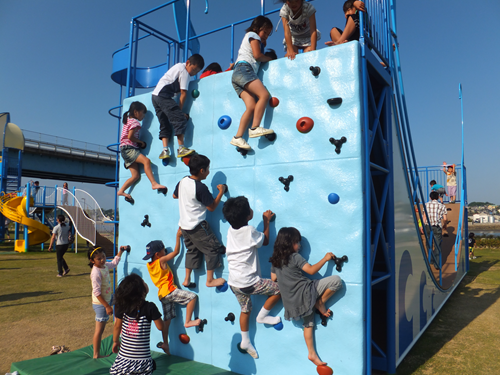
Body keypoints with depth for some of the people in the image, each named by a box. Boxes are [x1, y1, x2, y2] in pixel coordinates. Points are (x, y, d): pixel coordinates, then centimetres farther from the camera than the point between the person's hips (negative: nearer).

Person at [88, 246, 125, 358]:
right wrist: (107, 306, -24)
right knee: (99, 329, 2)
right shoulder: (96, 272, -25)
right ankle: (96, 354, 14)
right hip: (100, 304, -9)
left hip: (107, 301, 9)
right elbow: (96, 292, -25)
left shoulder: (105, 266, 0)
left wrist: (120, 252, 24)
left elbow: (114, 263, 26)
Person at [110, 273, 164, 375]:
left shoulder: (122, 307, -5)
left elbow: (117, 326, 8)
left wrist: (115, 341, 25)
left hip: (124, 357, 2)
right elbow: (160, 327, -4)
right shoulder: (150, 307, -14)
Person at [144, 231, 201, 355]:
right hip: (169, 291, -9)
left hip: (162, 294, 9)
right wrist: (178, 236, -5)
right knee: (192, 297, -13)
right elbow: (176, 252, -10)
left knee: (167, 319, 16)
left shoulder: (149, 265, 9)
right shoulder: (161, 261, -12)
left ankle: (165, 343, 22)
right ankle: (188, 321, -10)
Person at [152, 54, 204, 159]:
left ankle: (165, 150, 0)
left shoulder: (179, 66, 24)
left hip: (155, 95, 11)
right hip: (163, 95, -11)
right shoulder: (184, 72, -6)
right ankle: (181, 149, -19)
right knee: (180, 119, -15)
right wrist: (180, 111, -4)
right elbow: (183, 93, -8)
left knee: (165, 125, 8)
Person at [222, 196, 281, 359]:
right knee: (279, 288, 6)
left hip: (234, 282, 8)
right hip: (248, 282, -8)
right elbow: (266, 241, -2)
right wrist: (267, 221, 10)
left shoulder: (231, 230, 1)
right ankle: (262, 316, 19)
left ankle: (245, 341, 37)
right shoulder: (249, 231, -20)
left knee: (245, 309, 25)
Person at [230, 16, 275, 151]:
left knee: (252, 106, -11)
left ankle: (238, 137, -21)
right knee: (264, 94, -25)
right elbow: (257, 55, -3)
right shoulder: (253, 35, 11)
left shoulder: (250, 37, 38)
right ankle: (255, 128, -30)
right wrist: (270, 58, 11)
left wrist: (263, 43, 24)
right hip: (243, 69, -9)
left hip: (237, 74, 9)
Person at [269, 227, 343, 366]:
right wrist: (325, 258, -5)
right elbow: (311, 270, -16)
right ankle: (320, 304, 4)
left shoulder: (275, 260, 6)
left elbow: (273, 278, 13)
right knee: (336, 280, -9)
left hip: (292, 301, 8)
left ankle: (312, 354, 26)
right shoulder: (295, 257, -14)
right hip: (304, 292, -8)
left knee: (308, 323, 23)